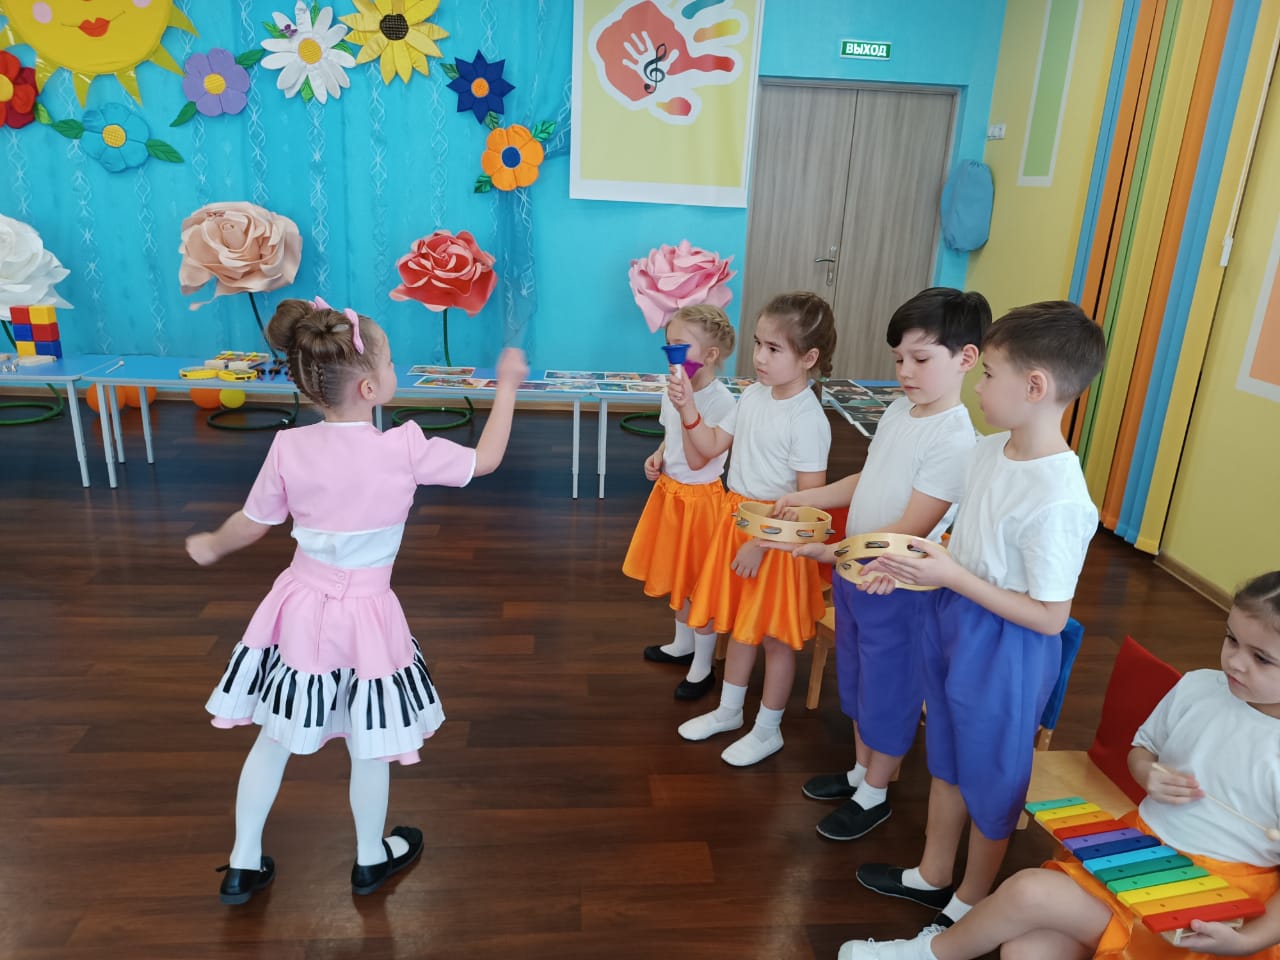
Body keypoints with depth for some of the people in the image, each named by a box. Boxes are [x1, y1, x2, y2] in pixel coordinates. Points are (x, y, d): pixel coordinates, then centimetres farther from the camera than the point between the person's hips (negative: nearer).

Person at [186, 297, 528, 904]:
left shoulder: (289, 449, -10)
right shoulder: (405, 449, -19)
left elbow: (251, 525, 3)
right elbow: (486, 460, -5)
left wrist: (210, 547, 25)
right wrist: (506, 386, 7)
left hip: (301, 608, 3)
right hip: (366, 616, -3)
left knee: (274, 738, 20)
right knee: (369, 748, 17)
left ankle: (243, 866, 37)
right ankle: (371, 859, 39)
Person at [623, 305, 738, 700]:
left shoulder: (723, 402, -23)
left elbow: (696, 460, -28)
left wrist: (687, 407, -34)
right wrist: (656, 457, -1)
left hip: (699, 498, -8)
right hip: (669, 490, 8)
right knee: (675, 575, 21)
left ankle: (702, 667, 23)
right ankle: (683, 644, 43)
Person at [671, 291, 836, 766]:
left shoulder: (808, 419, -22)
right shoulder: (753, 395, 1)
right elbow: (711, 446, 8)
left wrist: (761, 542, -19)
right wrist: (687, 407, -7)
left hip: (779, 536, -7)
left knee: (775, 636, 10)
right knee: (740, 624, 21)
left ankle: (767, 731, 29)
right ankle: (728, 711, 40)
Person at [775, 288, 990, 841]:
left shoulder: (956, 441, -23)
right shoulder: (899, 411, 3)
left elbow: (909, 531, -25)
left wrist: (830, 552, -30)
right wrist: (805, 499, 4)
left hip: (896, 587, -8)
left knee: (889, 691, 11)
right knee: (858, 680, 23)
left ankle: (875, 795, 32)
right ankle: (860, 771, 44)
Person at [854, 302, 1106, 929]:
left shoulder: (1059, 501, -29)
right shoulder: (988, 451, -4)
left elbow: (1050, 617, -23)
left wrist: (952, 577, -25)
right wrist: (919, 564, -5)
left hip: (1005, 649, -8)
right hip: (952, 620, 8)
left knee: (990, 779, 16)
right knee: (946, 760, 25)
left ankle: (969, 904, 41)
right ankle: (932, 875, 48)